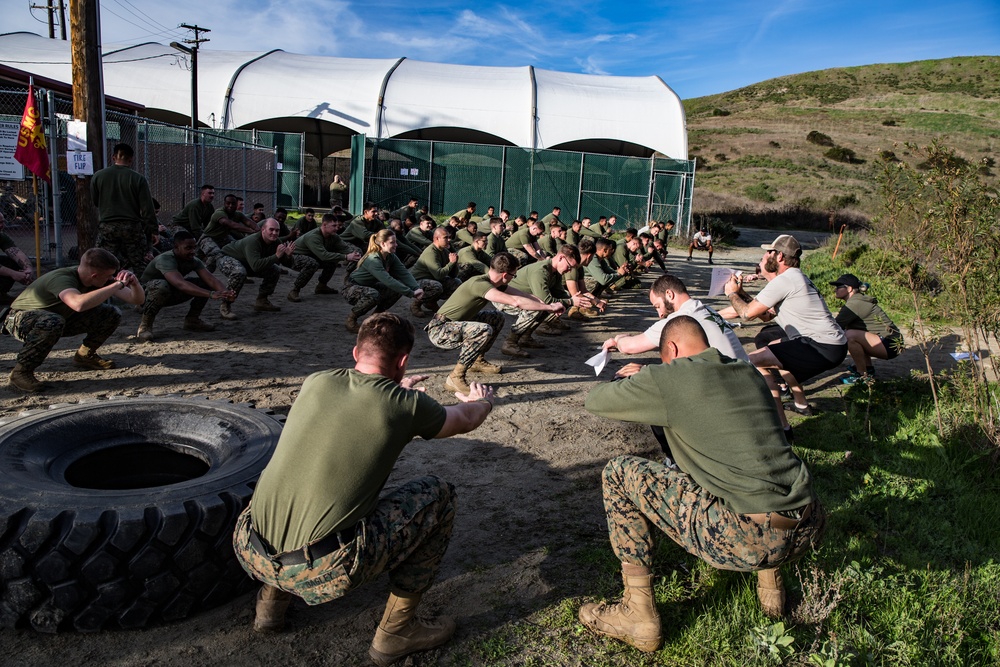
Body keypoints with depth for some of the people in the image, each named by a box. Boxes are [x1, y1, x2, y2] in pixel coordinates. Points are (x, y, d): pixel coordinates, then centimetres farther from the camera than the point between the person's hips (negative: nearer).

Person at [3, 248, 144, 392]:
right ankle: (21, 372, -22)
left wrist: (134, 283, -33)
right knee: (52, 322, -42)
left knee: (112, 314, -9)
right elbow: (79, 303, -58)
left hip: (62, 317, 7)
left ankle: (84, 356, 12)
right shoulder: (61, 279, -35)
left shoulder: (99, 280, -14)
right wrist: (118, 284, -50)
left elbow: (137, 300, -11)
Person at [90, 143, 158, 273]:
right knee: (138, 266, 6)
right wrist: (153, 230, 0)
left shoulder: (98, 176, 3)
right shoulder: (138, 179, -4)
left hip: (106, 227, 1)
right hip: (132, 227, -1)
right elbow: (147, 209, -6)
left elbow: (95, 202, 14)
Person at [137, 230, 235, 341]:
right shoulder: (165, 260, -32)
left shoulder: (193, 261, -10)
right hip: (148, 295, -6)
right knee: (161, 286, -41)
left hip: (170, 295, 7)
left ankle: (192, 320, 4)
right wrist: (211, 294, -57)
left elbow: (211, 279, -21)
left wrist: (225, 293, -43)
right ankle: (145, 325, -21)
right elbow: (181, 284, -48)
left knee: (204, 284, -11)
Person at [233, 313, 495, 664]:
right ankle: (396, 630, 17)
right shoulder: (406, 405, -3)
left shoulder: (316, 382, 8)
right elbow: (466, 419, 20)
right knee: (438, 494, 10)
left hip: (250, 554, 6)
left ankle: (273, 598, 29)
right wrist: (482, 400, 44)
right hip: (324, 572, -5)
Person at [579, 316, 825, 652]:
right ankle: (771, 582, 32)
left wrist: (628, 383, 35)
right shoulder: (750, 373, 16)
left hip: (748, 539, -7)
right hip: (809, 531, 7)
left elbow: (594, 401, 12)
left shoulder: (665, 378, -3)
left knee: (619, 473, 7)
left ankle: (639, 615, 10)